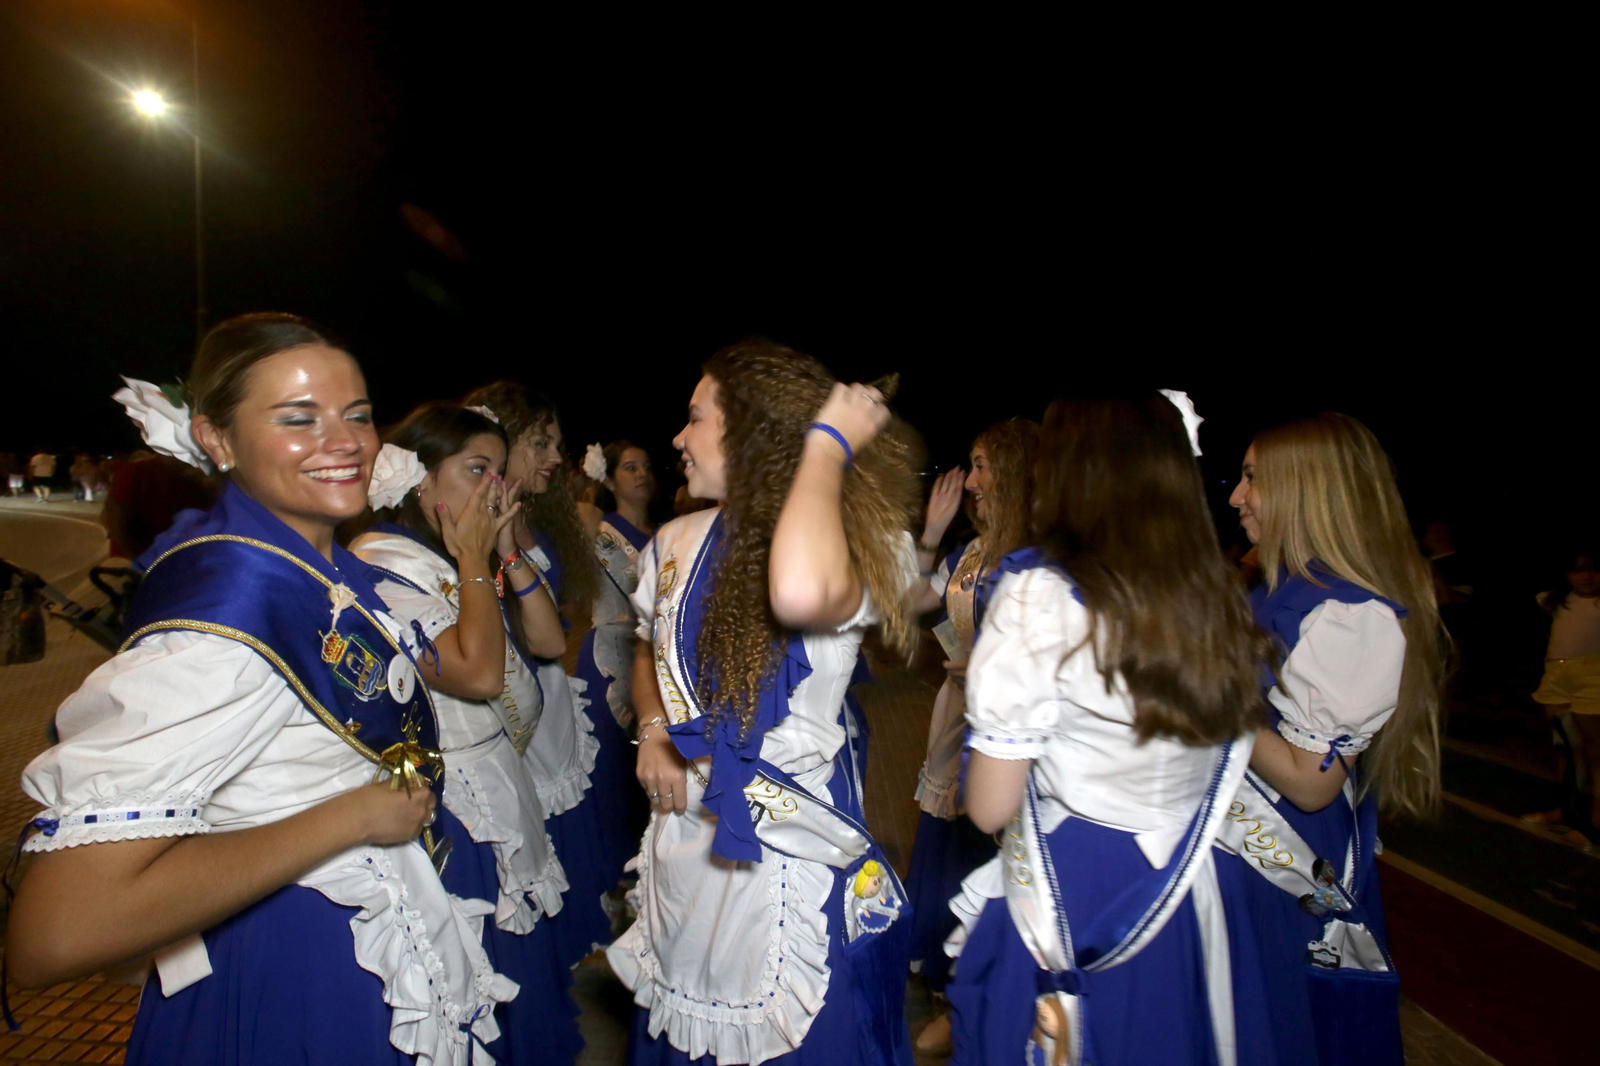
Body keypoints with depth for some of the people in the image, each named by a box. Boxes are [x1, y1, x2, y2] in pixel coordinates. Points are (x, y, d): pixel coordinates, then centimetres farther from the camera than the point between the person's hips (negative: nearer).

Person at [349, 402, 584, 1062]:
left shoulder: (460, 557, 10)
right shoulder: (383, 562, -18)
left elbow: (549, 640, 5)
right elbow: (478, 673, -28)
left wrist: (506, 549, -2)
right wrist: (474, 558, -18)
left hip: (501, 787, 9)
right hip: (450, 806, -9)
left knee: (521, 970, 21)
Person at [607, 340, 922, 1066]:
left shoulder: (855, 547, -19)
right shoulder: (678, 543, 0)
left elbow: (802, 593, -45)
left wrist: (829, 443, -31)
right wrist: (653, 729, -2)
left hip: (787, 844, -5)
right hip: (684, 835, 6)